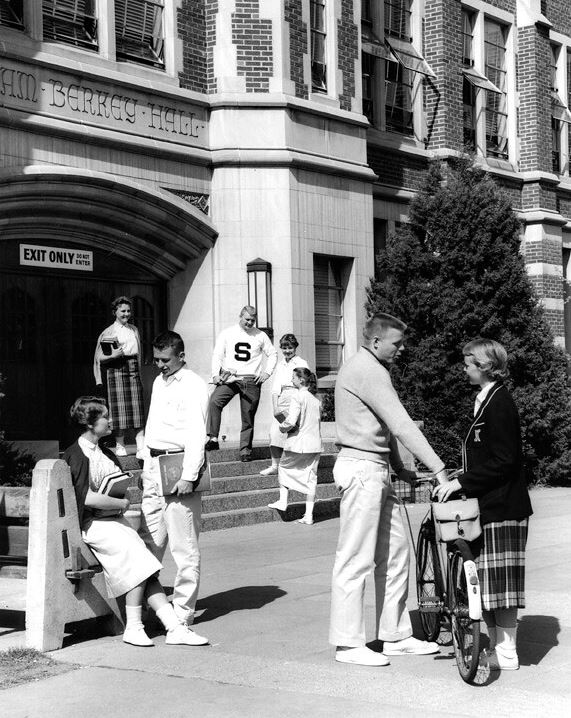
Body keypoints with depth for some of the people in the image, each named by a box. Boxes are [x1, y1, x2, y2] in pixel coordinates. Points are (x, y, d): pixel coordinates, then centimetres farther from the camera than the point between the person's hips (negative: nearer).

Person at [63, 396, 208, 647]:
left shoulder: (106, 454, 18)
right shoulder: (76, 455, -9)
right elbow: (88, 498, -18)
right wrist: (122, 503, -8)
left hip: (115, 522, 8)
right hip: (93, 525, -8)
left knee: (146, 571, -8)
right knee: (138, 557, -22)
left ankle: (174, 628, -16)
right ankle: (133, 628, -13)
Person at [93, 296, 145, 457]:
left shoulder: (134, 329, 15)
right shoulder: (108, 333, 1)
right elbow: (99, 358, -1)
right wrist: (113, 356, -19)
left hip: (133, 369, 4)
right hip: (116, 370, -4)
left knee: (137, 408, -2)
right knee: (119, 408, -6)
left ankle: (141, 446, -5)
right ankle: (120, 446, 2)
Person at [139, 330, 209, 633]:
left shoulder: (193, 386, -9)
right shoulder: (159, 382, 18)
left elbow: (196, 434, -16)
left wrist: (188, 476, -22)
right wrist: (147, 465, 19)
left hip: (177, 466, -8)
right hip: (154, 465, 8)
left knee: (184, 546, -2)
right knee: (149, 541, 9)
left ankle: (183, 612, 4)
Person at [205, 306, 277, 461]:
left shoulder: (261, 336, 9)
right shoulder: (226, 333, 7)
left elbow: (273, 354, 17)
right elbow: (217, 355, 5)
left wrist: (266, 373, 4)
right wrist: (216, 374, -9)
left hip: (251, 381, 1)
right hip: (229, 378, -1)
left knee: (248, 417, 2)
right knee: (214, 401, -26)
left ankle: (245, 450, 12)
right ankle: (213, 439, -28)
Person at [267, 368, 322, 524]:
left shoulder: (297, 397, -13)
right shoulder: (316, 398, 8)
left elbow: (291, 422, -22)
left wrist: (282, 427, -1)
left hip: (298, 442, -5)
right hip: (315, 443, 6)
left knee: (284, 466, 20)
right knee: (310, 477, 7)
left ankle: (283, 501, 20)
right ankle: (309, 515, 8)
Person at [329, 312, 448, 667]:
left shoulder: (372, 369, 19)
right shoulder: (366, 371, -15)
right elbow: (401, 425, -20)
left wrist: (399, 467, 13)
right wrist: (439, 469, -21)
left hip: (377, 471, 11)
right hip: (361, 468, -11)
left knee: (395, 552, 12)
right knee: (357, 559, -5)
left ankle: (396, 636, 19)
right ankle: (348, 643, 1)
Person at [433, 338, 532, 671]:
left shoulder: (499, 403, -15)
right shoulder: (487, 400, 15)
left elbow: (503, 461, -20)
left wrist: (461, 482, -19)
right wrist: (460, 480, 16)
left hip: (502, 506, -10)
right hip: (490, 504, 10)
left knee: (500, 579, -3)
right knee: (488, 581, 12)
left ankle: (506, 653, 5)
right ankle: (497, 642, 20)